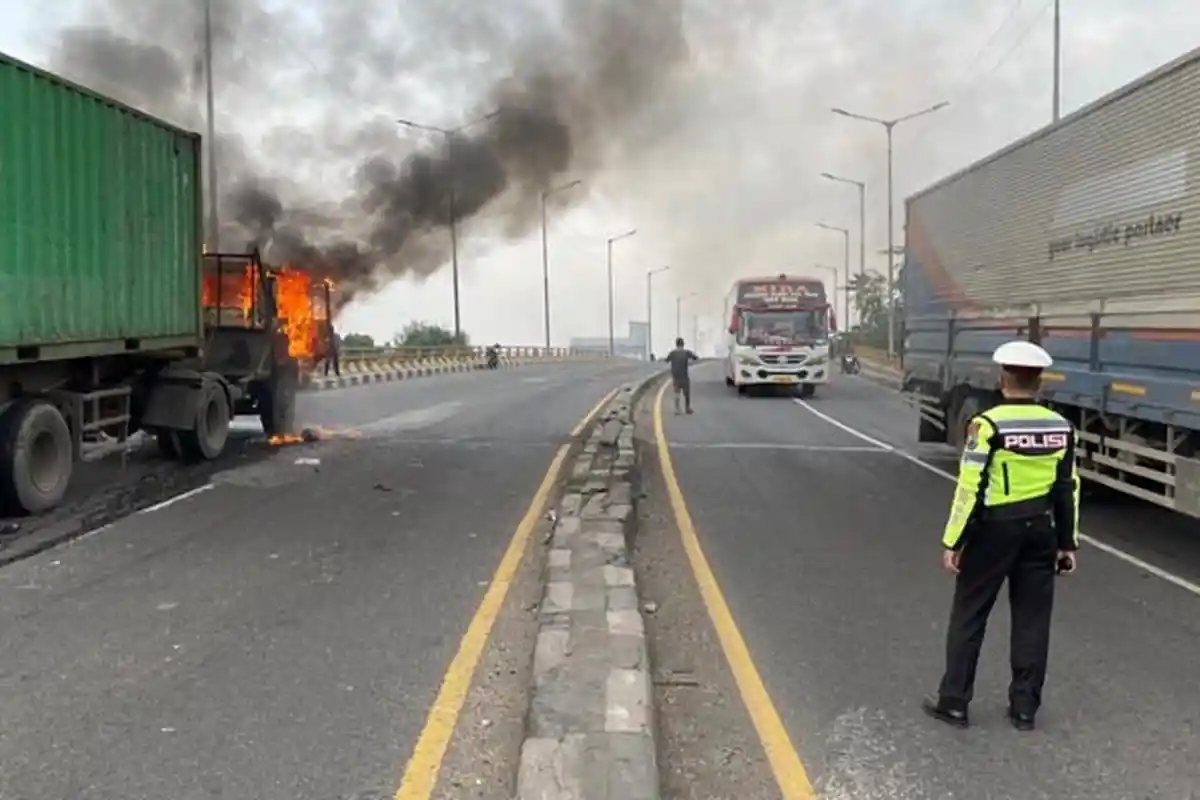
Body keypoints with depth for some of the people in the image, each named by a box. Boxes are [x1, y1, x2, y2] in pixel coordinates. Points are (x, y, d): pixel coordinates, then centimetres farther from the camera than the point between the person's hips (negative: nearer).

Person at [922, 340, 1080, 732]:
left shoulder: (988, 425, -15)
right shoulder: (1061, 427, 1)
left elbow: (971, 488, -16)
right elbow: (1067, 490, 6)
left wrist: (952, 542, -10)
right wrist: (1067, 544, 14)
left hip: (994, 527, -4)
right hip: (1040, 528, 4)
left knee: (969, 615, 7)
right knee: (1032, 619, 12)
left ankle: (953, 701, 13)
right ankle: (1024, 707, 19)